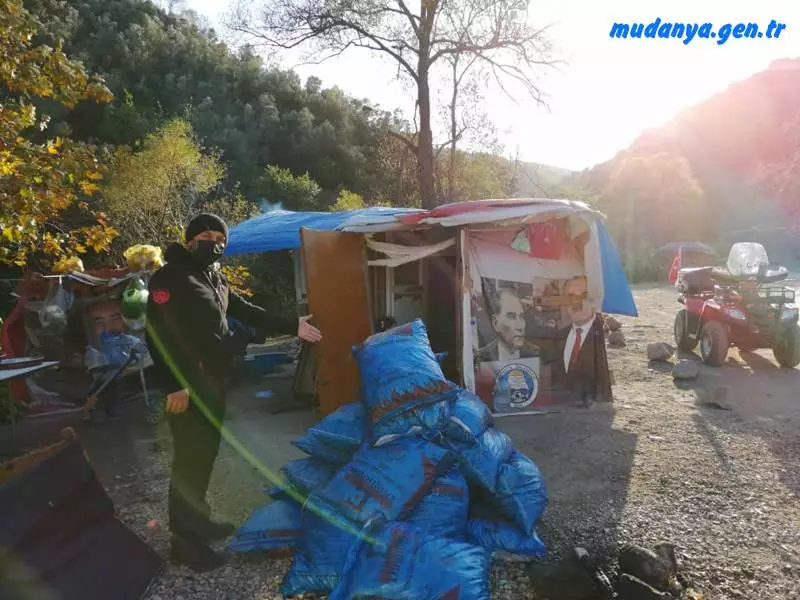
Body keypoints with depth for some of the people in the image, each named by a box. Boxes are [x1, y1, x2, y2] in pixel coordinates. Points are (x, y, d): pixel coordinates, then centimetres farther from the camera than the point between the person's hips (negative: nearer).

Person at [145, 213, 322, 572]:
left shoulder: (215, 277, 15)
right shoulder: (169, 278, -12)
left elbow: (245, 311, 20)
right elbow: (158, 334, -19)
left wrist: (291, 327, 16)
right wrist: (174, 385, -25)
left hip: (215, 382, 9)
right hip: (189, 386, -9)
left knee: (206, 455, 17)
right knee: (190, 460, -3)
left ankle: (197, 521, 33)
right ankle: (184, 539, 10)